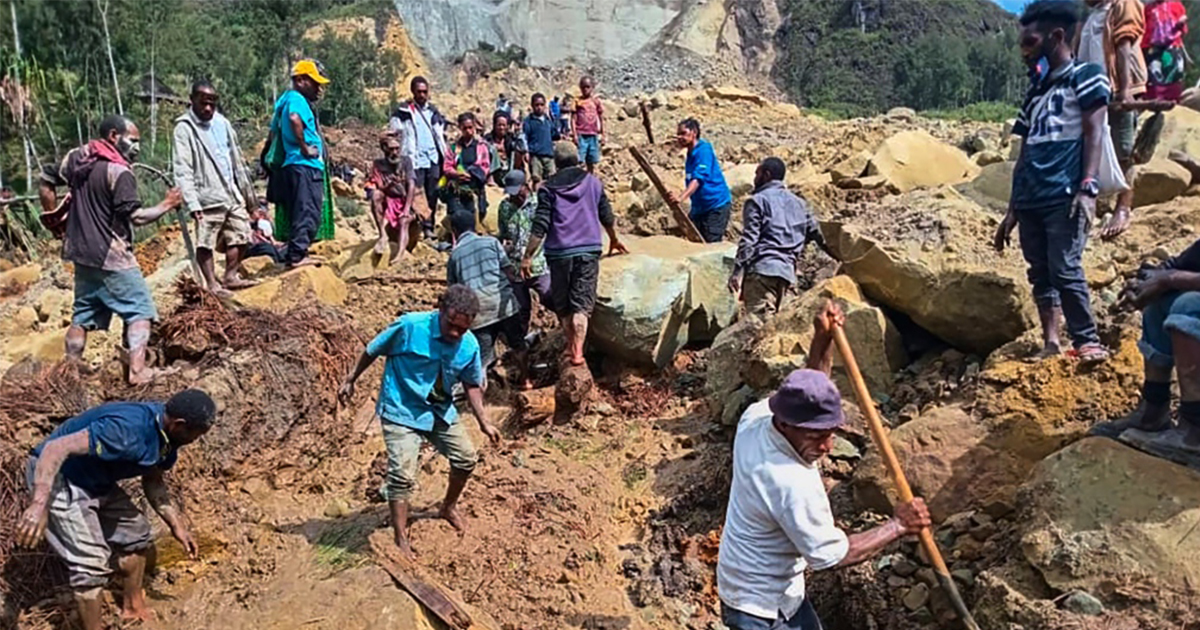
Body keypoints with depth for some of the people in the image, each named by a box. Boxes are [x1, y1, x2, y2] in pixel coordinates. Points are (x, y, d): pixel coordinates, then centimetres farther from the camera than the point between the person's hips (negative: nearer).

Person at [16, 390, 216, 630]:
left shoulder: (166, 435, -7)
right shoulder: (126, 430, -36)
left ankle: (133, 610, 35)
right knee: (91, 562, -14)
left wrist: (177, 525, 3)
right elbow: (56, 448, -39)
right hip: (56, 477, -9)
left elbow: (153, 481, 8)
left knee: (136, 534, 17)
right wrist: (40, 504, -47)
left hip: (95, 481, 9)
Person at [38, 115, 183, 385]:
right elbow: (136, 216, -20)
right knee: (140, 309, -2)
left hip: (81, 252, 8)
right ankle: (137, 370, -11)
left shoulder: (76, 157, 7)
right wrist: (167, 205, -8)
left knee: (83, 313, 18)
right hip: (111, 256, -8)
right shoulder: (119, 171, -17)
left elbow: (46, 182, 16)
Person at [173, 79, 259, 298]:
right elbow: (182, 170, -13)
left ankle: (230, 276, 22)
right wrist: (192, 202, -21)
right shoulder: (184, 128, -7)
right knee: (206, 243, -3)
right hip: (208, 198, -6)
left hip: (232, 194, 7)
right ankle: (212, 284, 6)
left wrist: (247, 190, 20)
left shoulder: (222, 123, 12)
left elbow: (237, 159, 20)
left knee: (240, 237, 10)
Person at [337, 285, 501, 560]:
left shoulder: (470, 346, -11)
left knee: (466, 457, 11)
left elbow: (472, 385, 5)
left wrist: (484, 422, 0)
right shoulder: (410, 326, -25)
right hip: (401, 411, -5)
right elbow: (373, 350, -9)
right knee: (402, 474, -13)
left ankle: (449, 507, 38)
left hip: (441, 411, 5)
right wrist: (350, 380, 0)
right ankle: (401, 539, 2)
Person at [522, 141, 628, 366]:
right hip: (589, 250, 1)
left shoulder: (548, 188, 0)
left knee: (562, 304, 15)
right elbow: (607, 216, 15)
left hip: (559, 253, -1)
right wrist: (615, 240, 33)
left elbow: (540, 226, -7)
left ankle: (571, 346, 24)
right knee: (581, 304, 0)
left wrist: (528, 256, -4)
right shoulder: (593, 182, 7)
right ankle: (577, 351, -11)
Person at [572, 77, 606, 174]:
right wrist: (575, 135, -10)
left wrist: (602, 135, 12)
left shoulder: (596, 101, 9)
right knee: (580, 162, -10)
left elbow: (601, 119, 14)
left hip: (593, 135, 3)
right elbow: (573, 119, -1)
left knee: (591, 162, 10)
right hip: (581, 135, -3)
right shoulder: (578, 101, 2)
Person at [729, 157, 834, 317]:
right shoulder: (798, 203, 22)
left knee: (759, 319, -16)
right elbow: (816, 233, 23)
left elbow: (749, 239, -8)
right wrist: (837, 257, 34)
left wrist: (737, 271, -11)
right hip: (787, 271, 7)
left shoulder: (757, 201, 3)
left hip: (762, 268, -7)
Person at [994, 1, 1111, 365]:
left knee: (1065, 270, -13)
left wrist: (1087, 187, -18)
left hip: (1065, 196, -7)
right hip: (1031, 201, 7)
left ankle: (1088, 344, -4)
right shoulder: (1035, 93, 22)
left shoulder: (1085, 76, 4)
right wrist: (1012, 210, 18)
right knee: (1040, 273, 4)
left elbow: (1093, 134, -6)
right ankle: (1050, 345, 8)